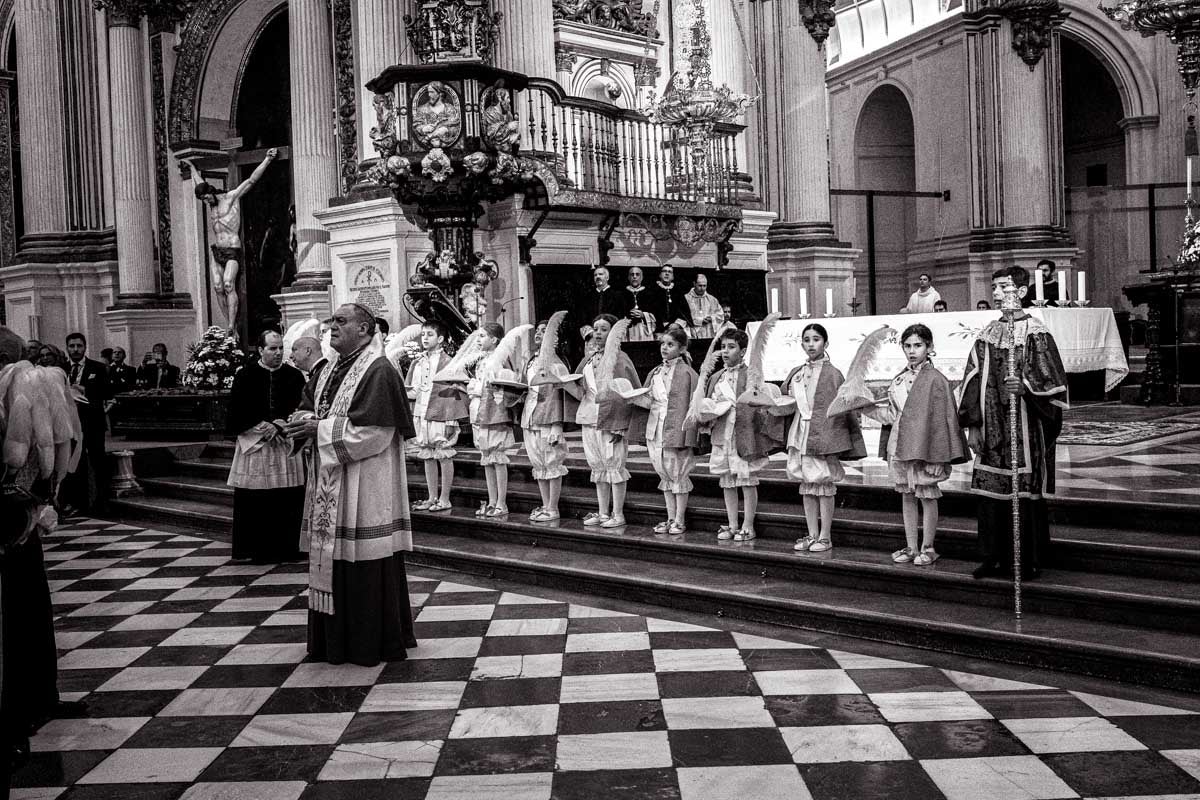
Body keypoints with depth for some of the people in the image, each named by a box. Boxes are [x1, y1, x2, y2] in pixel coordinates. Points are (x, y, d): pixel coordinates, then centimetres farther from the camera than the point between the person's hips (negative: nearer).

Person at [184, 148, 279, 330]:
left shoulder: (231, 197, -2)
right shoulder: (211, 204, 15)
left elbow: (252, 180, -6)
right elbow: (200, 183, 36)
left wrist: (267, 160, -11)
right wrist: (192, 166, 49)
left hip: (232, 252, -7)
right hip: (216, 252, 7)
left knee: (229, 285, -21)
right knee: (218, 288, -5)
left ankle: (231, 326, -26)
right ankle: (228, 324, -3)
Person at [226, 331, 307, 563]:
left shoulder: (294, 376, 4)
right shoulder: (245, 376, 1)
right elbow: (237, 413, -2)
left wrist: (278, 426, -13)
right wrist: (262, 426, -12)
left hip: (286, 445, 1)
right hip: (253, 444, -1)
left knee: (287, 500, 0)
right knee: (255, 502, 0)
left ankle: (286, 548, 10)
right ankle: (259, 550, 9)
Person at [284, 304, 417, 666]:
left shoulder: (378, 371, -13)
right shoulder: (331, 370, 13)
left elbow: (373, 432, -21)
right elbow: (309, 406, 19)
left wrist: (320, 428, -16)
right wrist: (304, 419, -6)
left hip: (365, 485, -9)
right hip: (329, 482, 9)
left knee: (365, 564, -2)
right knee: (332, 559, 13)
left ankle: (372, 642, 11)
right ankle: (335, 639, 25)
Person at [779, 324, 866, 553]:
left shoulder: (833, 374, -6)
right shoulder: (796, 374, 10)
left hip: (824, 435, -5)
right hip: (800, 434, 6)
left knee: (824, 485, 1)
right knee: (806, 485, 10)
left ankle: (825, 537, 10)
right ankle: (812, 535, 19)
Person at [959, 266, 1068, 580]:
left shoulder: (1035, 334, -5)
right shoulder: (987, 334, 10)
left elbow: (1053, 382, -7)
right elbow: (971, 382, 9)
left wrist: (1025, 386, -26)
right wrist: (972, 425, 3)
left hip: (1025, 433, -5)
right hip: (991, 432, 5)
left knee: (1025, 494, 0)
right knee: (990, 493, 6)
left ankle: (1030, 560, 13)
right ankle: (994, 557, 18)